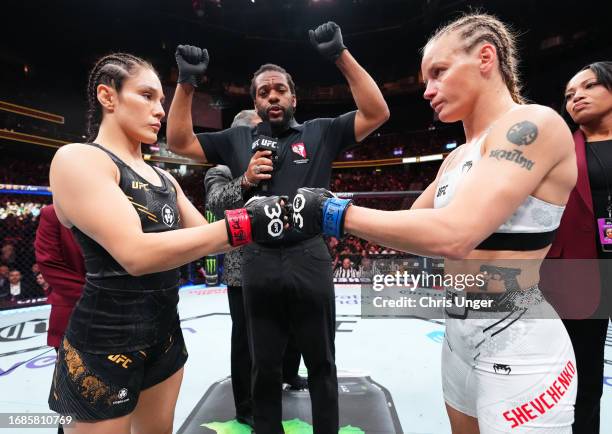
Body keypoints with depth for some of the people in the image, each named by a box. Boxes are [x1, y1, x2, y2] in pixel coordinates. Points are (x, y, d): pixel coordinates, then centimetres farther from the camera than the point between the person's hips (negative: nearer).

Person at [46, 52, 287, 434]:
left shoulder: (163, 178, 10)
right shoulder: (77, 159, -15)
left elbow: (203, 236, 7)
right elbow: (136, 253, -27)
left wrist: (257, 223, -9)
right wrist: (241, 225, -29)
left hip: (164, 329, 8)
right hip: (106, 339, -7)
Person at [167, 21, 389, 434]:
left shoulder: (319, 132, 5)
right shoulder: (238, 139, 11)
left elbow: (377, 112, -2)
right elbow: (179, 141, 10)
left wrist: (342, 55, -7)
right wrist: (186, 82, 0)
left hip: (310, 260, -1)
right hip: (259, 264, 2)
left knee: (321, 364, 17)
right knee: (265, 367, 19)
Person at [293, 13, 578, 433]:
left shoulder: (535, 123, -17)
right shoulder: (459, 157, 9)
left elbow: (452, 235, -30)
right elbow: (411, 225, 12)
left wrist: (337, 213, -23)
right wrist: (327, 213, 1)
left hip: (518, 351, -8)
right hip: (460, 336, 8)